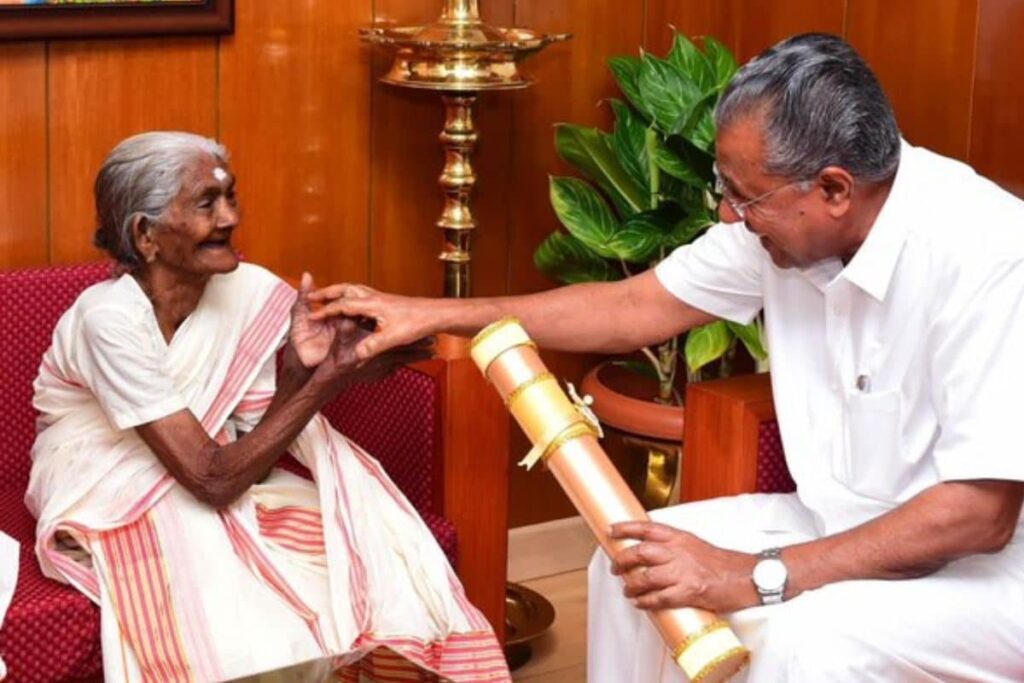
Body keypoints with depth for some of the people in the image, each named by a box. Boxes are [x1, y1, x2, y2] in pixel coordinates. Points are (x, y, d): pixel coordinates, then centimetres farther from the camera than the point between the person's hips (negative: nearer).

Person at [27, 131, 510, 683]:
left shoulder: (248, 291, -10)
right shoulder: (110, 319, -26)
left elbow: (251, 444, -8)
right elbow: (213, 479, -28)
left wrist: (300, 370, -25)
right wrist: (330, 379, -30)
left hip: (200, 489, 5)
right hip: (104, 500, -5)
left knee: (359, 540, -16)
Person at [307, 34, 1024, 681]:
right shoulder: (785, 214, -8)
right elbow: (636, 307, 5)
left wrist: (757, 576, -31)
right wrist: (435, 316, 5)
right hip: (847, 528, 7)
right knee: (637, 563, 0)